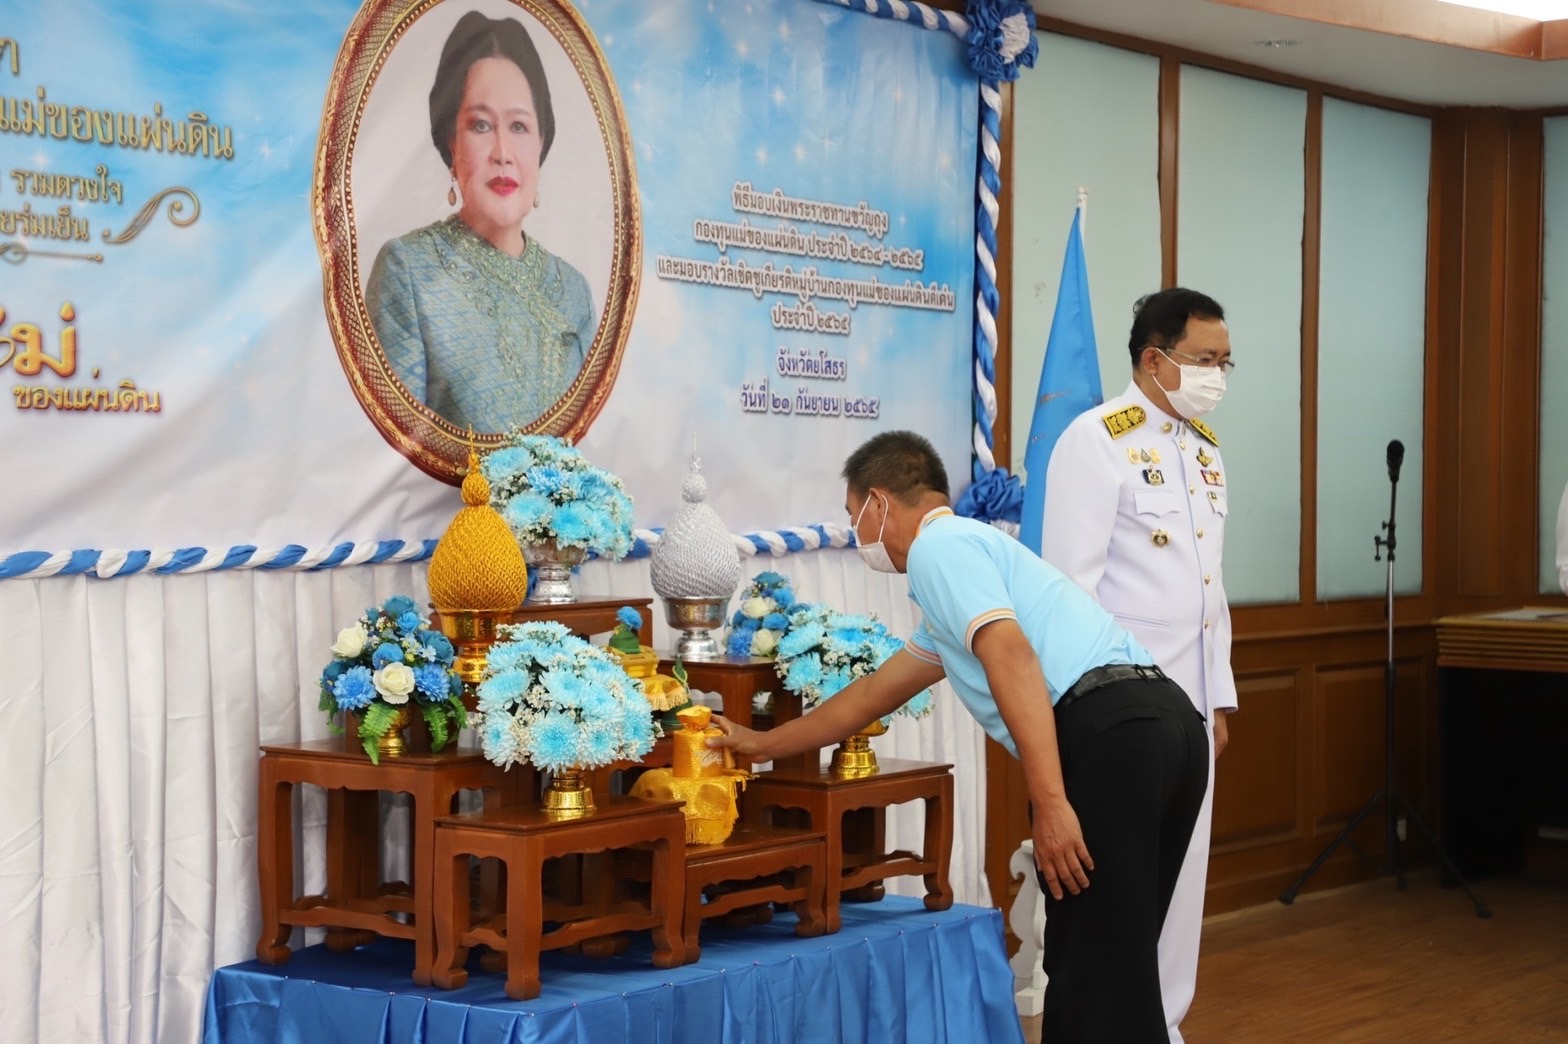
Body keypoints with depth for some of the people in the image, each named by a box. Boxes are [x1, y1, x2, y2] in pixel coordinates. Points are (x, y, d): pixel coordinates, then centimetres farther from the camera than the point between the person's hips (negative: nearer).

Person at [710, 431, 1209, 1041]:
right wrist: (765, 745, 50)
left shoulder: (939, 544, 2)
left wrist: (1050, 802, -21)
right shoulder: (969, 546, 32)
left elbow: (1013, 659, -15)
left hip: (1110, 732, -10)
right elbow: (873, 695, 41)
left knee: (1092, 968, -4)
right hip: (1161, 722, 10)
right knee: (1117, 961, 15)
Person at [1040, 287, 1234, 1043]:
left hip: (1188, 699, 8)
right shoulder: (1097, 442, -12)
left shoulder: (1205, 449, 13)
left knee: (1182, 868, 12)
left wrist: (1218, 694, 15)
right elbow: (1068, 586, -15)